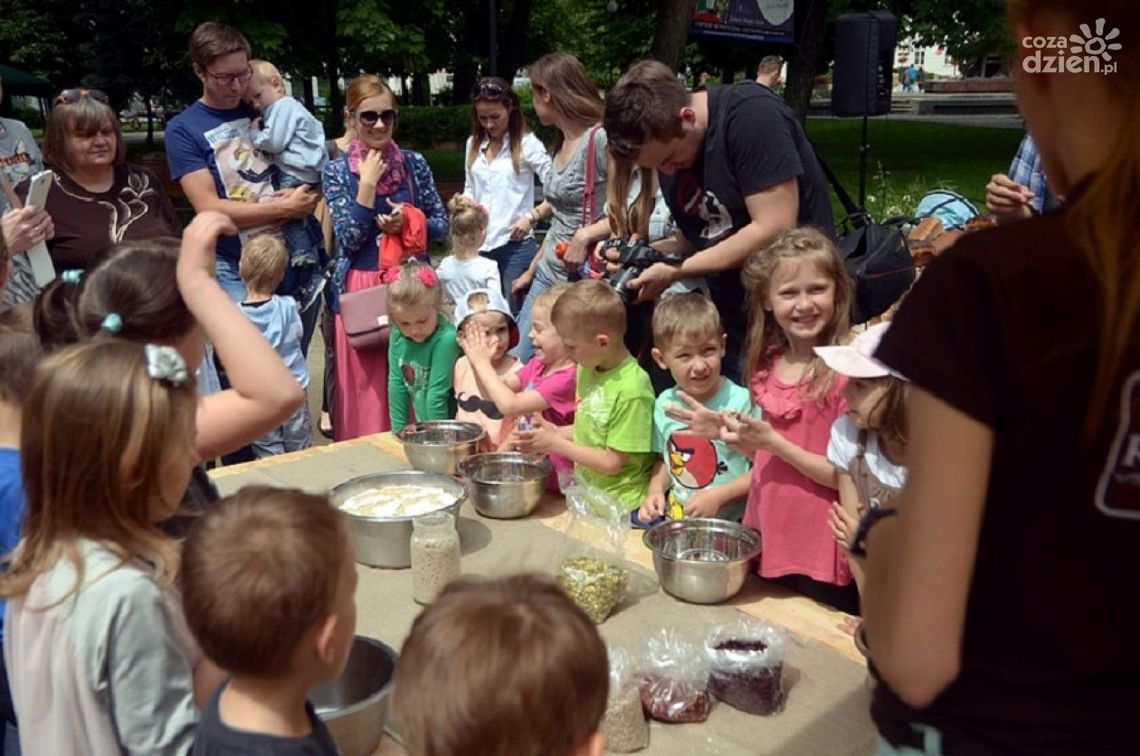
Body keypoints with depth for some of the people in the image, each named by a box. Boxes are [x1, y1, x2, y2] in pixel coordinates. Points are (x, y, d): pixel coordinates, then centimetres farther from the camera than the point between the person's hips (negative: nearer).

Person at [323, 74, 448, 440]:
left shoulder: (414, 163, 3)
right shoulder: (338, 171, -1)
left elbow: (441, 224, 6)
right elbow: (349, 238, -8)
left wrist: (407, 222, -13)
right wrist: (368, 183, -13)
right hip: (362, 289, -1)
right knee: (365, 383, 3)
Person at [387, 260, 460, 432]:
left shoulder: (446, 339, -22)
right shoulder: (397, 335, -5)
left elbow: (437, 394, -19)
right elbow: (396, 385, 1)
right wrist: (399, 430, 1)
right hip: (420, 428, 4)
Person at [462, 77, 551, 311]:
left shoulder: (527, 144, -5)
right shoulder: (473, 144, 13)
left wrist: (531, 217, -14)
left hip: (516, 245, -5)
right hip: (479, 245, 5)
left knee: (514, 312, 0)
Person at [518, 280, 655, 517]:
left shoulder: (631, 390, -21)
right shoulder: (586, 370, 1)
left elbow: (612, 463, -17)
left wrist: (556, 444, -12)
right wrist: (555, 435, -4)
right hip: (587, 496, 6)